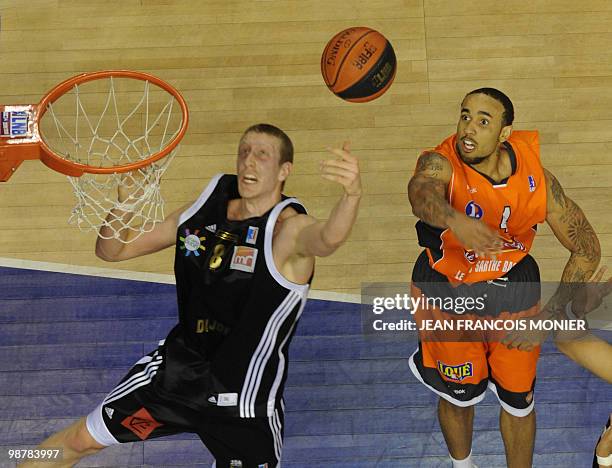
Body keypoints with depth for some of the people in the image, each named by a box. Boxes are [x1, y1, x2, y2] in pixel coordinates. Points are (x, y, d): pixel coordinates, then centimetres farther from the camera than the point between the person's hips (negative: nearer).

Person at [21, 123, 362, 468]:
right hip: (178, 367, 4)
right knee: (80, 440, 12)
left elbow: (327, 239, -47)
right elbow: (110, 251, 4)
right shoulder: (203, 212, -4)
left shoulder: (289, 228, -20)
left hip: (247, 401, -4)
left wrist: (352, 195, -69)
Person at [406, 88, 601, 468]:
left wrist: (548, 316, -17)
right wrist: (456, 220, -77)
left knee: (518, 401, 11)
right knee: (460, 395, 17)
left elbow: (587, 249, -10)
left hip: (513, 292, 1)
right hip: (445, 293, -1)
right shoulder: (440, 163, -28)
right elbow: (421, 193, -54)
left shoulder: (537, 180, -22)